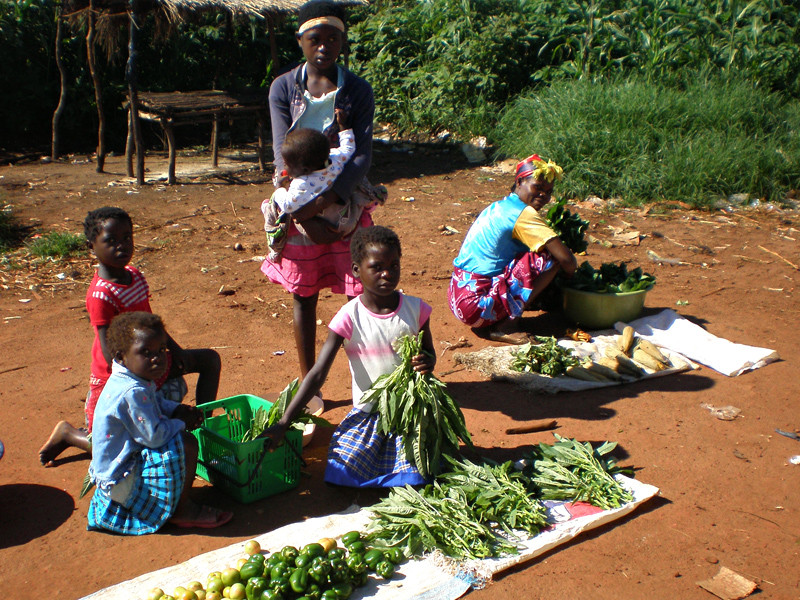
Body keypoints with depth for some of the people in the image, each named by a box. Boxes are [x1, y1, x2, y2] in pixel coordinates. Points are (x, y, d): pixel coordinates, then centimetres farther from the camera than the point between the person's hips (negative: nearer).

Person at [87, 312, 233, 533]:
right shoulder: (132, 392, -30)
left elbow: (157, 402, 21)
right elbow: (154, 436, -31)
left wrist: (179, 409, 3)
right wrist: (182, 423, -13)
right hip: (121, 480, -11)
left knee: (182, 439, 21)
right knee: (186, 445, -21)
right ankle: (182, 510, -4)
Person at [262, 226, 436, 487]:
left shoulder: (415, 309, -6)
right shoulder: (349, 318, -13)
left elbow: (429, 354, 10)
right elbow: (318, 374, -14)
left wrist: (427, 362, -17)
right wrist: (283, 423, -20)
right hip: (367, 413, -1)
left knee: (419, 474, -17)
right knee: (343, 473, -18)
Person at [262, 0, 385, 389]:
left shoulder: (357, 91, -2)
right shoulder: (283, 88, 0)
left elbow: (362, 155, -11)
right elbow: (283, 153, -7)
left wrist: (326, 200, -24)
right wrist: (299, 205, -20)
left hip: (346, 202, -1)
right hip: (300, 205, 1)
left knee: (358, 292, -1)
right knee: (303, 295, 8)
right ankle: (308, 385, 21)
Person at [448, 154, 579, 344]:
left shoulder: (497, 207, 16)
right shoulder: (524, 214, -12)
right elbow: (565, 258, -17)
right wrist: (571, 272, 5)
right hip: (477, 304, -10)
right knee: (549, 259, -11)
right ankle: (505, 327, -8)